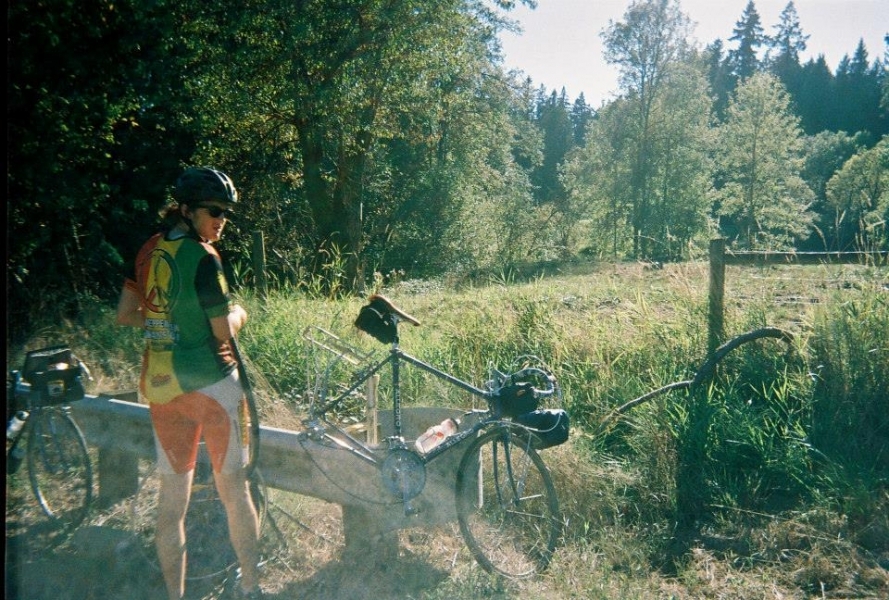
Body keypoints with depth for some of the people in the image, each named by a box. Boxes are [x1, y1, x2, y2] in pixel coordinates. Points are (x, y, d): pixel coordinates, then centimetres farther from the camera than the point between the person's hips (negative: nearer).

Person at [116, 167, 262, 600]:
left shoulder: (150, 251, 5)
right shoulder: (201, 257, -16)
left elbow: (124, 315, 11)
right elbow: (224, 332, -16)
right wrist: (239, 313, 4)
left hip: (160, 385, 7)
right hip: (211, 383, -6)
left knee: (172, 497, 13)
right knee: (234, 489, 8)